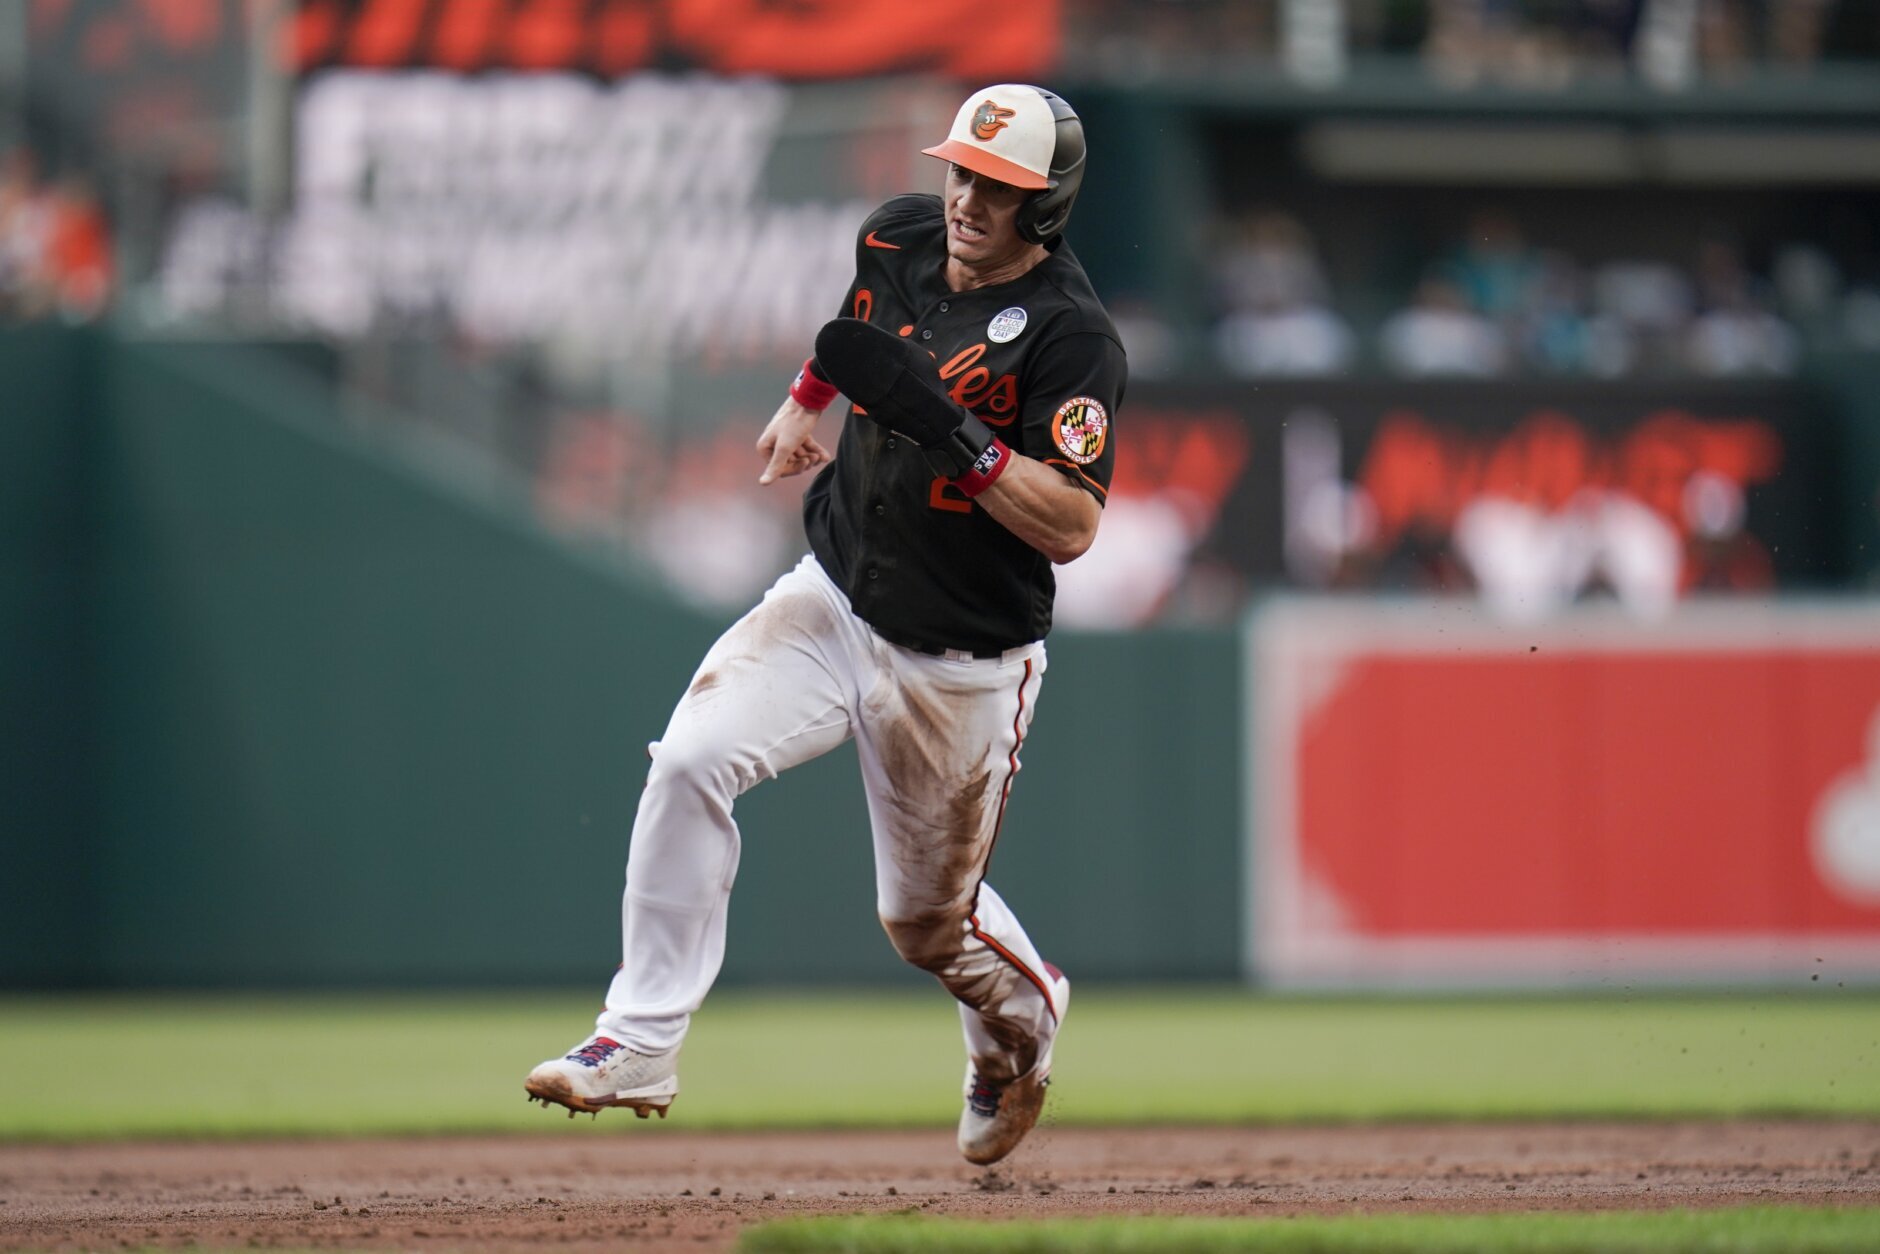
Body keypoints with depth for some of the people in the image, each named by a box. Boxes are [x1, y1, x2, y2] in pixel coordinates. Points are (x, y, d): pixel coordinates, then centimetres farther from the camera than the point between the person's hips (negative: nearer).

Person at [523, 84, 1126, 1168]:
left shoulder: (1072, 336, -22)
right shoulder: (901, 236, -3)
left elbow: (1071, 527, -30)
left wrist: (950, 429, -37)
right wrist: (810, 394, 25)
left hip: (960, 666, -4)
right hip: (832, 601, 4)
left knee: (927, 917, 11)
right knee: (692, 758, -21)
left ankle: (1021, 1013, 47)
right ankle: (641, 1044, -18)